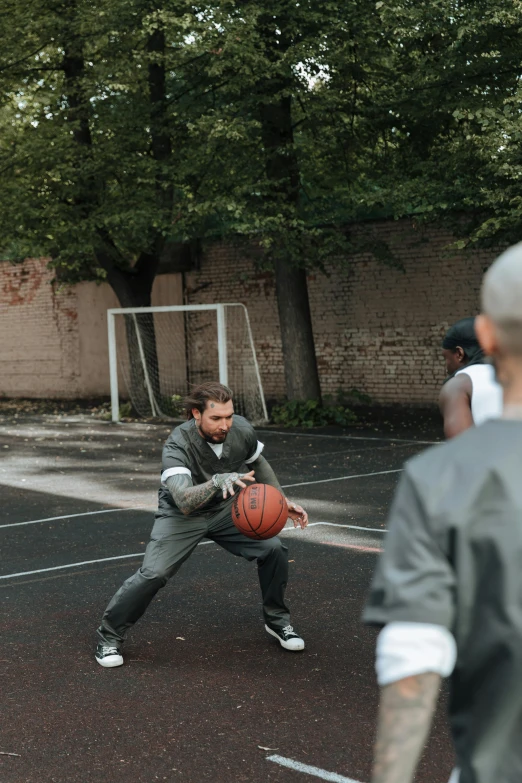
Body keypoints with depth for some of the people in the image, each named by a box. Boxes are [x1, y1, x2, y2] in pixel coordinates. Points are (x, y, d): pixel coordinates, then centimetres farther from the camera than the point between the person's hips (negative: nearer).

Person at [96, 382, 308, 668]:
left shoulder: (241, 430, -18)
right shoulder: (178, 444, -33)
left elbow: (258, 464, 7)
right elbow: (183, 501, -47)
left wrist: (282, 501, 4)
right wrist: (217, 482, -62)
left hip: (226, 509, 4)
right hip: (182, 515, -4)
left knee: (273, 549, -13)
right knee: (153, 573, -21)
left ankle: (276, 620, 13)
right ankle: (109, 636, 2)